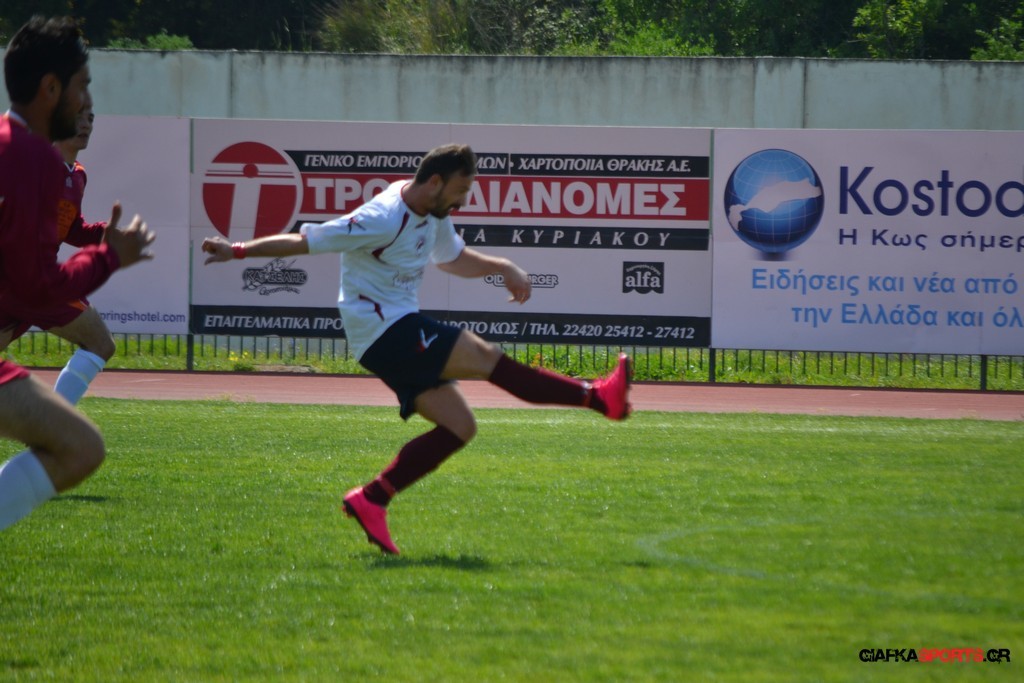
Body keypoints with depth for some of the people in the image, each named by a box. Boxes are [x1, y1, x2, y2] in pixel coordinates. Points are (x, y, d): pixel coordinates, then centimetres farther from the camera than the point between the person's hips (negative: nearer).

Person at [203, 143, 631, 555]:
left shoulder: (431, 215, 9)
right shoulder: (383, 219, -20)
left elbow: (454, 257, 29)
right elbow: (304, 242, -18)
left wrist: (502, 268, 13)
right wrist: (238, 251, -22)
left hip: (402, 333, 10)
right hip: (386, 333, -10)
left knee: (459, 427, 2)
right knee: (486, 357, -17)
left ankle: (371, 500, 1)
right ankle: (597, 397, -14)